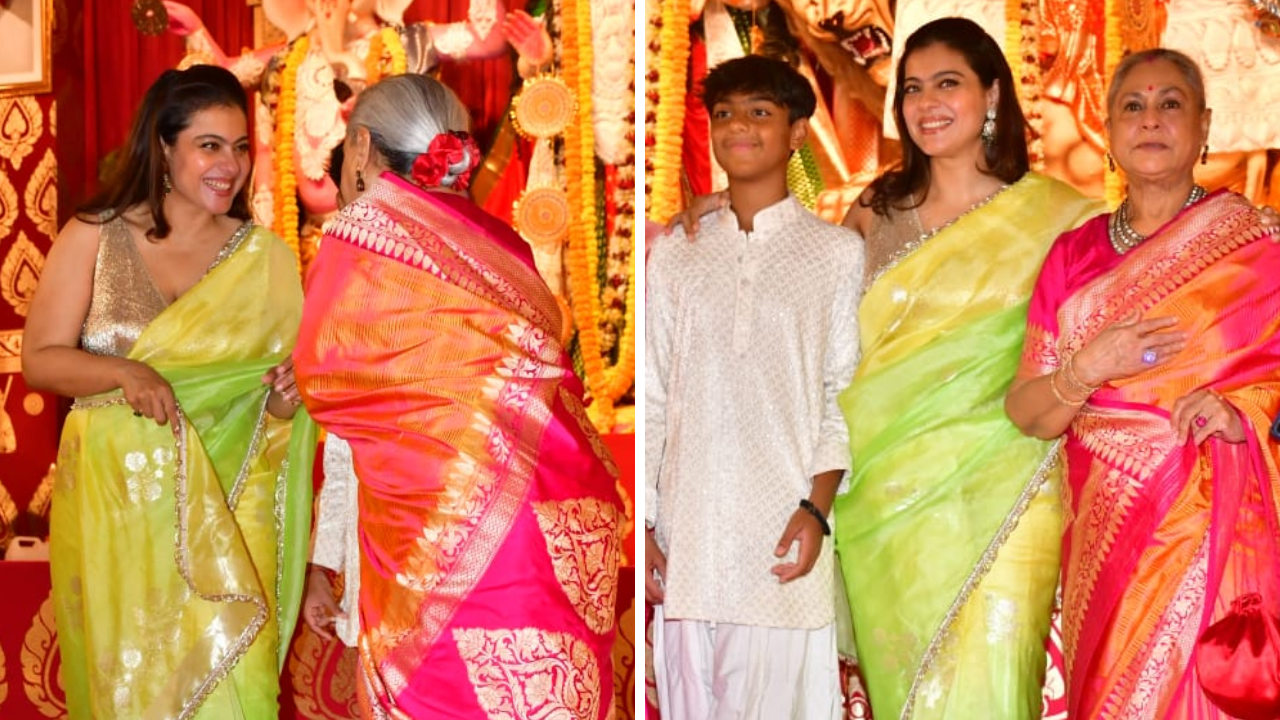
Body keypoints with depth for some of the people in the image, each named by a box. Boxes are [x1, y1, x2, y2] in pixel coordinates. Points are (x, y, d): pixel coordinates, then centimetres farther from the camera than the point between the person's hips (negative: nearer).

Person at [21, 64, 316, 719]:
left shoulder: (264, 255, 3)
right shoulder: (94, 236, -2)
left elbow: (289, 372, 11)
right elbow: (38, 361, -4)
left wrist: (283, 399, -12)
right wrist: (124, 372, -21)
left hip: (227, 503, 1)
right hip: (117, 494, -1)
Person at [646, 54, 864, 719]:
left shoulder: (838, 253, 4)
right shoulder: (675, 257, 11)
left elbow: (846, 396, 2)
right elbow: (652, 399, 10)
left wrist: (817, 506, -10)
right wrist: (641, 524, 4)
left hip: (782, 539, -2)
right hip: (686, 540, 3)